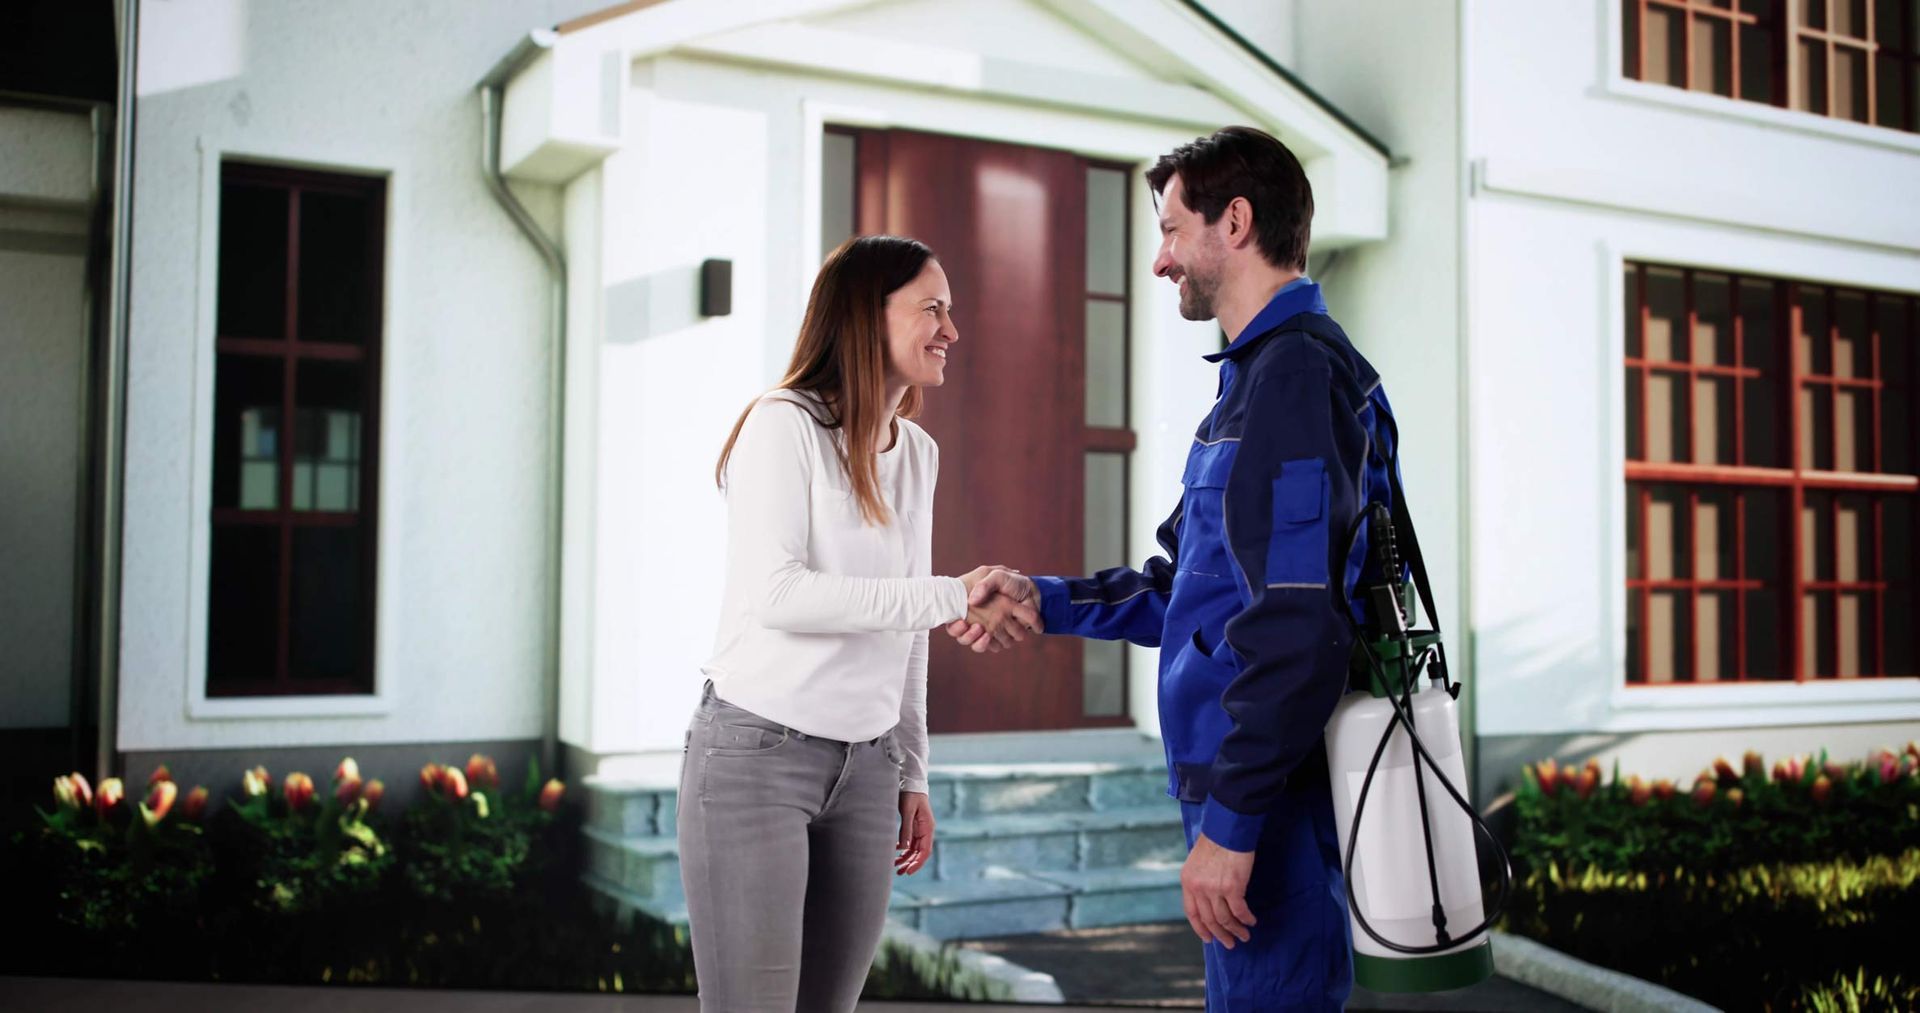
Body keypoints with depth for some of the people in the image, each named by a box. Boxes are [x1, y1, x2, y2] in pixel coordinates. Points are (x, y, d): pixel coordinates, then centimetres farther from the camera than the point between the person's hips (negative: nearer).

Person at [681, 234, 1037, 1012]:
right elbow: (775, 593, -21)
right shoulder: (784, 425, -8)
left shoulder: (918, 453, 12)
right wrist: (952, 597, -22)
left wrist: (912, 774, 13)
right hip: (757, 751, -6)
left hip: (865, 767, 6)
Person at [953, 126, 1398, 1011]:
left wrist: (1230, 823, -22)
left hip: (1273, 803, -10)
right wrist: (1043, 600, 12)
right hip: (1257, 784, 10)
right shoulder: (1262, 371, 18)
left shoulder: (1294, 373, -16)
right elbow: (1189, 586, 21)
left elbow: (1297, 626, -24)